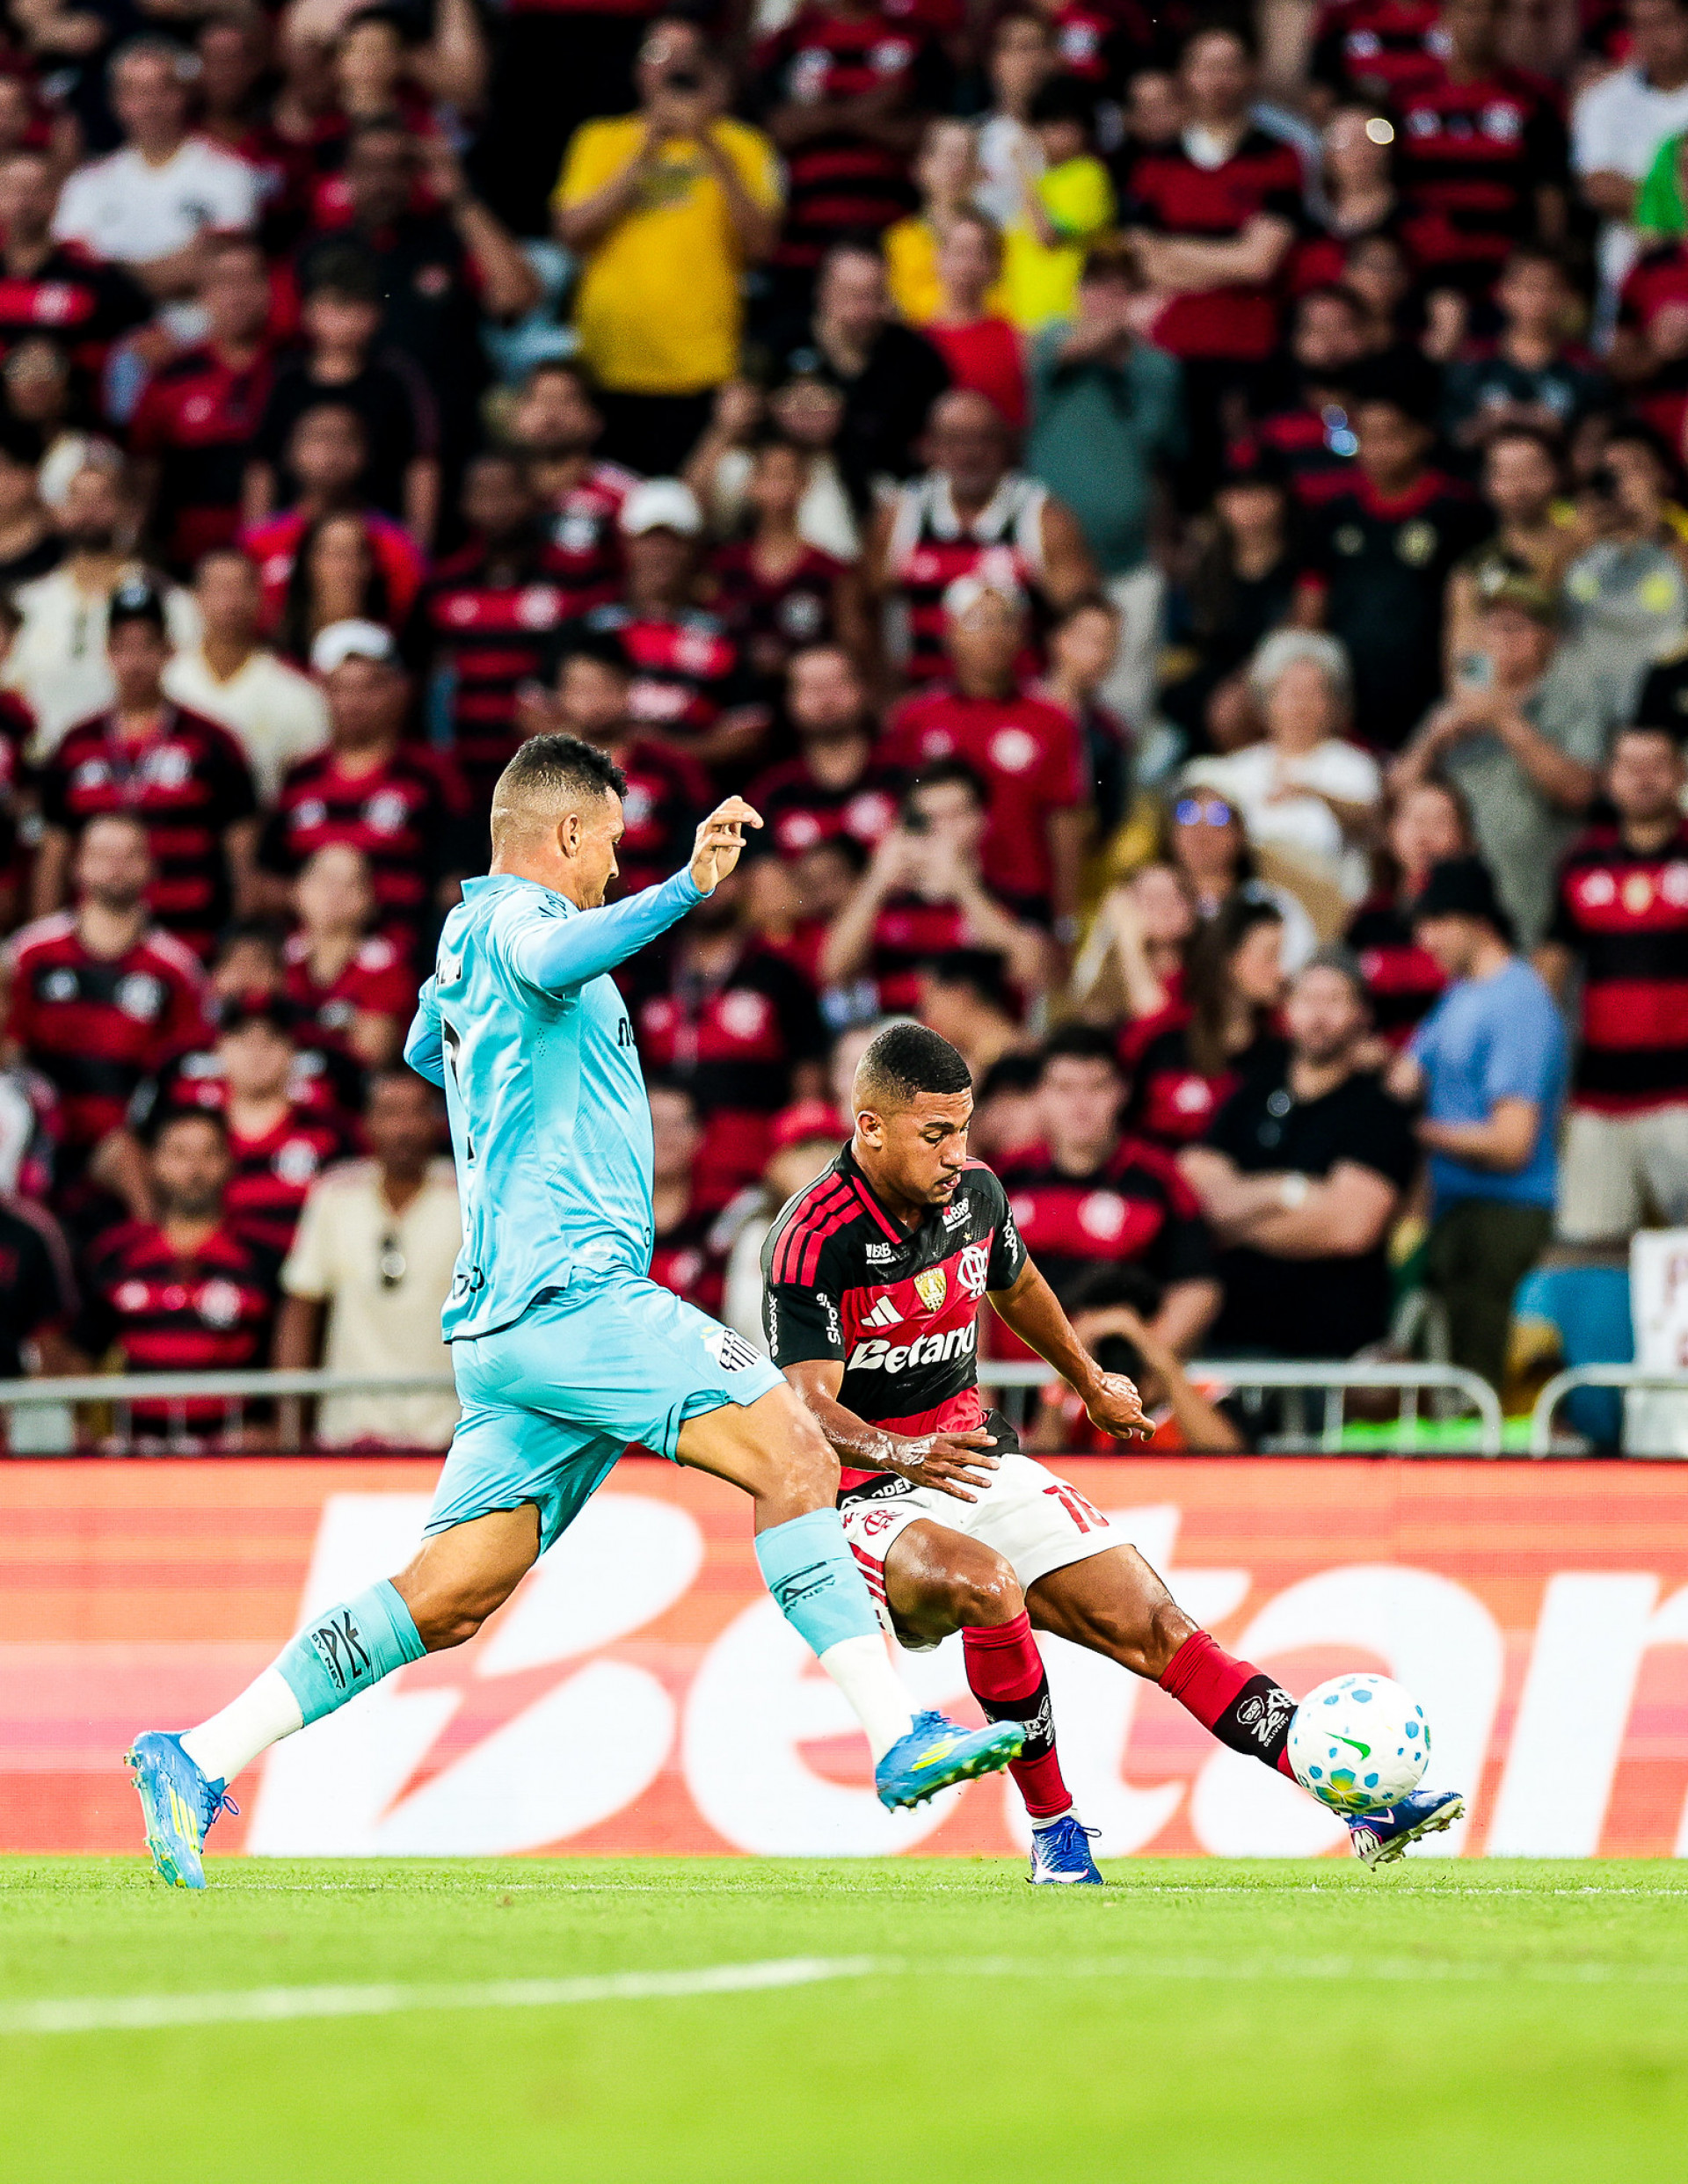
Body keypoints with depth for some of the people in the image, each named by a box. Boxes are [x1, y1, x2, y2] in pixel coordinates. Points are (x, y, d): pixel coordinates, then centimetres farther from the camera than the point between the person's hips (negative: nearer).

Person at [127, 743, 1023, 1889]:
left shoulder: (467, 945, 25)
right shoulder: (511, 917, -3)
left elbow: (425, 1049, 48)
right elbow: (550, 963, -30)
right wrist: (686, 890, -40)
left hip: (508, 1319, 10)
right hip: (570, 1287, -10)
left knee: (453, 1594, 4)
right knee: (791, 1451, -16)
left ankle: (198, 1760, 2)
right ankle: (899, 1738, -25)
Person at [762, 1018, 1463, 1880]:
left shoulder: (974, 1191, 2)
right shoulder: (812, 1241, -19)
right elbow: (808, 1410, -26)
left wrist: (1090, 1381, 39)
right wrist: (906, 1456, -44)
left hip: (979, 1464, 6)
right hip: (864, 1501, -6)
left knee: (1150, 1623, -7)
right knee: (984, 1584, -37)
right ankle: (1051, 1824, -19)